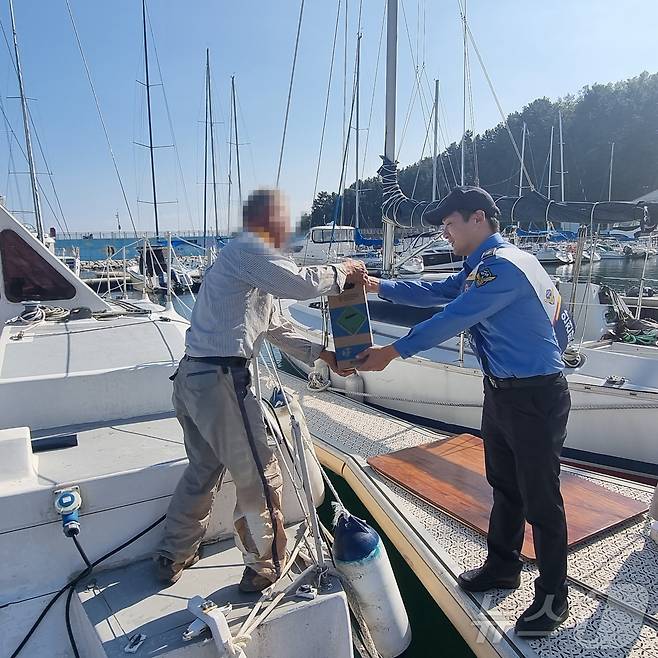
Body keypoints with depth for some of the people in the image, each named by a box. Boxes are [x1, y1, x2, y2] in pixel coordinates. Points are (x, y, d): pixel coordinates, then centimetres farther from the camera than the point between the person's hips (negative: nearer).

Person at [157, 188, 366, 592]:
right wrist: (342, 272, -2)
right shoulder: (249, 250, -10)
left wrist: (322, 354, 18)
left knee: (203, 469, 25)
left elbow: (275, 327, 23)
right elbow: (302, 284, -22)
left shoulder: (247, 258, 22)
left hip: (192, 377, 11)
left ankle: (174, 557, 40)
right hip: (221, 380, -11)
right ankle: (264, 568, 23)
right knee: (260, 477, 5)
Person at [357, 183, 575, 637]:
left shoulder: (502, 265, -22)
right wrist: (379, 286, 9)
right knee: (505, 487, 21)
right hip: (502, 391, 10)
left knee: (539, 499, 4)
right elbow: (435, 292, 14)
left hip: (536, 398, -10)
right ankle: (503, 566, 40)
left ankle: (553, 598, 24)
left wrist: (392, 352, -19)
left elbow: (451, 319, -24)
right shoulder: (482, 267, 11)